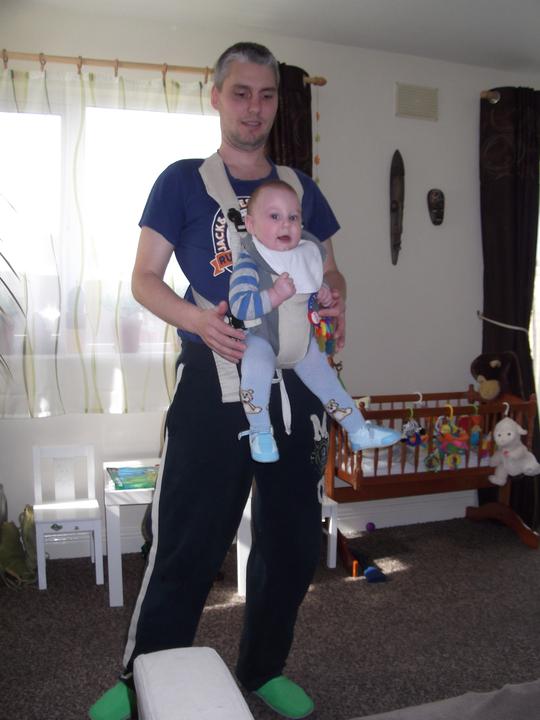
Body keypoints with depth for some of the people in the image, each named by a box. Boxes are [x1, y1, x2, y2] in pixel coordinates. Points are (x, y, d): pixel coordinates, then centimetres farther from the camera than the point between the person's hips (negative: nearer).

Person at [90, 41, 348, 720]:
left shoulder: (300, 187, 14)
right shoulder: (183, 181, 3)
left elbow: (329, 271, 19)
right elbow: (144, 278, 0)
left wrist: (334, 301, -6)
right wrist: (195, 319, -20)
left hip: (293, 382, 5)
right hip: (213, 382, -4)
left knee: (293, 539, 11)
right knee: (187, 543, -2)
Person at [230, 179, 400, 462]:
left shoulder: (307, 253, -3)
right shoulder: (249, 261, -22)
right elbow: (239, 306, -31)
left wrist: (324, 293, -1)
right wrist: (275, 295, -39)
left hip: (303, 341, 6)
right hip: (261, 339, -6)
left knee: (327, 382, 13)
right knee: (256, 367, -36)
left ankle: (359, 431, 31)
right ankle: (260, 432, -16)